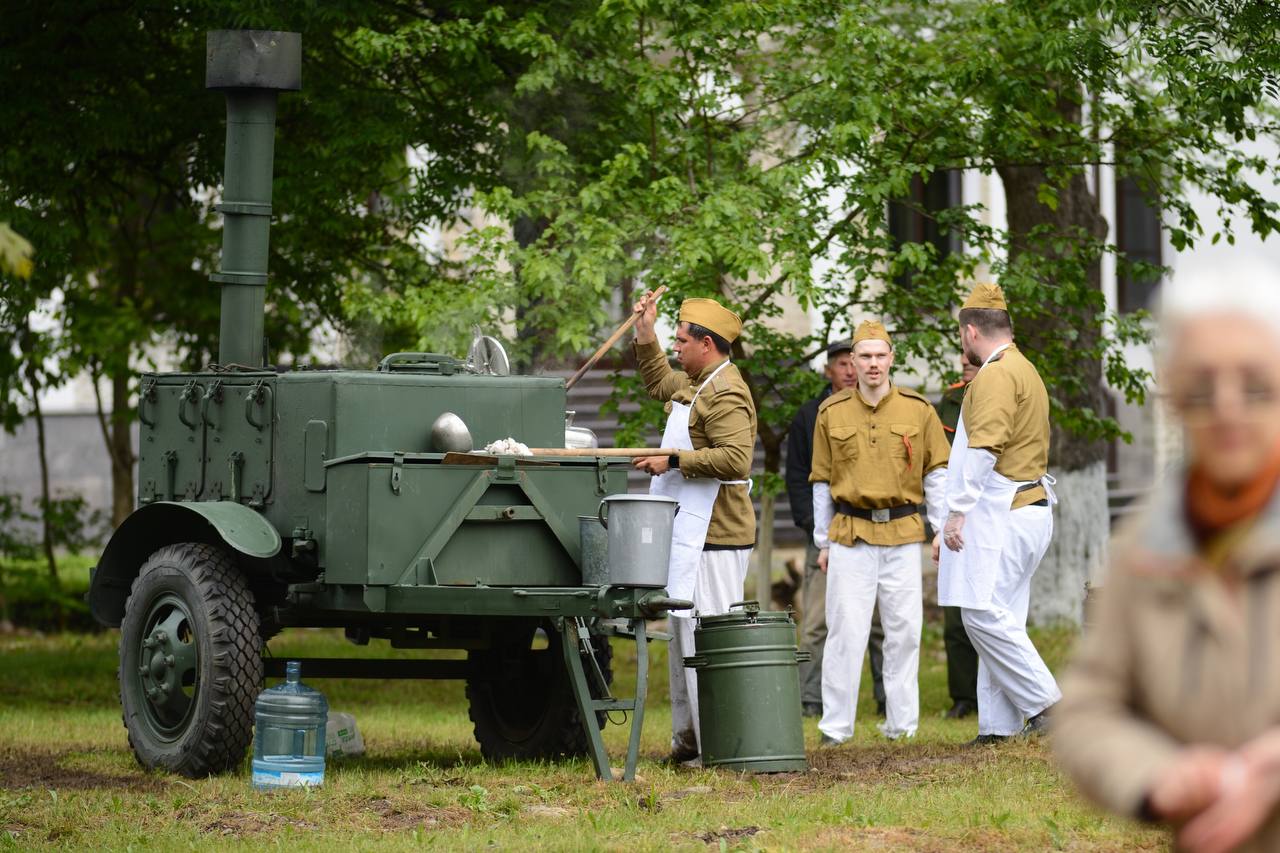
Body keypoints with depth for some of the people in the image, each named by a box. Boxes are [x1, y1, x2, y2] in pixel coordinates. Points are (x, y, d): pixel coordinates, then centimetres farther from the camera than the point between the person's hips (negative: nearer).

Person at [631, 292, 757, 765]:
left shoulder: (725, 394, -16)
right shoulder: (694, 385, 17)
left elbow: (735, 459, -28)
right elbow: (658, 382, 39)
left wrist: (674, 461, -23)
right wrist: (644, 335, 27)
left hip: (713, 539, -11)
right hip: (688, 533, 11)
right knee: (682, 636, 15)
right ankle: (688, 739, 21)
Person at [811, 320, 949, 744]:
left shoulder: (917, 410, 5)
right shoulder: (831, 413, 6)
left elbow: (937, 473, 9)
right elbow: (822, 482, 11)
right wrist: (822, 542, 10)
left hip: (902, 534, 1)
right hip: (850, 534, -1)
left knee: (904, 629, 2)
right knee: (845, 629, -5)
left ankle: (901, 722, 11)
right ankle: (835, 725, -1)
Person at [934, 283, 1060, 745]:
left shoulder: (995, 375, -12)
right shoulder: (1025, 371, 21)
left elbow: (983, 449, -20)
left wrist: (957, 511, -18)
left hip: (1002, 512, -10)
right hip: (1026, 510, 10)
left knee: (983, 612, -12)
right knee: (999, 619, 8)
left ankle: (1043, 703, -11)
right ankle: (999, 724, 6)